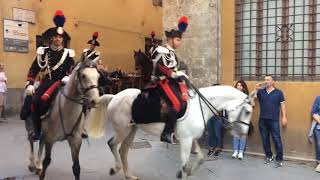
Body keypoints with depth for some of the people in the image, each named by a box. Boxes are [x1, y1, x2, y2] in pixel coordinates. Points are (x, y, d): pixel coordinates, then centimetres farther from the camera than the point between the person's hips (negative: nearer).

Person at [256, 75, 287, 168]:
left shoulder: (278, 92, 3)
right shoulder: (261, 91, 8)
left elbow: (282, 105, 4)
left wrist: (284, 117, -3)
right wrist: (256, 89, -14)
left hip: (274, 120, -3)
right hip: (262, 120, 3)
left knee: (276, 139, -4)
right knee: (265, 139, 10)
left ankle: (279, 159, 3)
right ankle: (269, 156, 25)